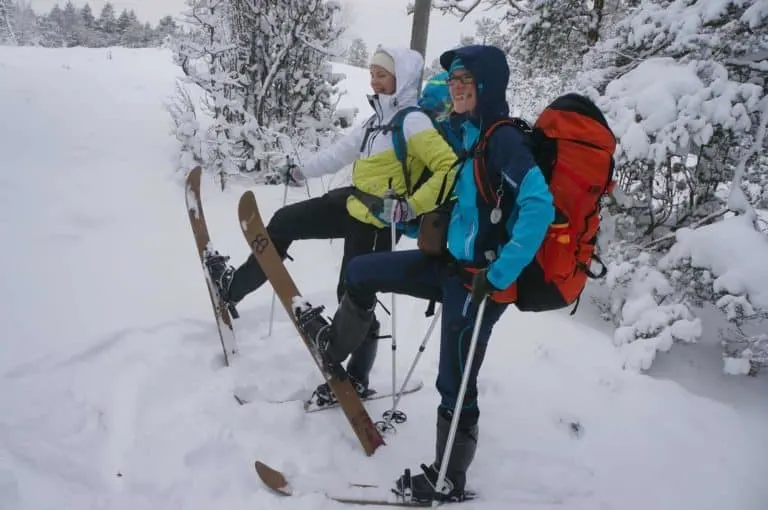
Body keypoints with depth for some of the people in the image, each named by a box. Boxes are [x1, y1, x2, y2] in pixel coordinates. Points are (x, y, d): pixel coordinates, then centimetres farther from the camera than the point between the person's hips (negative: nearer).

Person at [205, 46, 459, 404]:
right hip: (353, 204, 9)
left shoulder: (413, 122, -16)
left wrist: (412, 207, -30)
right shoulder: (381, 118, 14)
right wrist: (302, 171, 23)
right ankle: (234, 286, 26)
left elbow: (450, 169, -25)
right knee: (284, 221, 12)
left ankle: (356, 379, 18)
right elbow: (344, 150, 21)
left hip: (376, 221, -9)